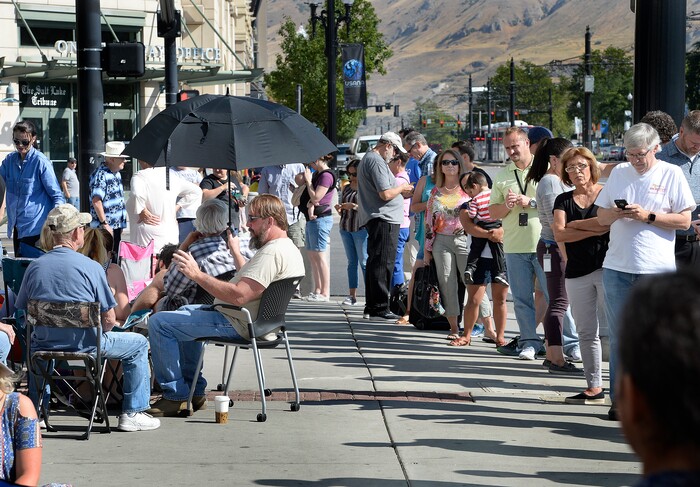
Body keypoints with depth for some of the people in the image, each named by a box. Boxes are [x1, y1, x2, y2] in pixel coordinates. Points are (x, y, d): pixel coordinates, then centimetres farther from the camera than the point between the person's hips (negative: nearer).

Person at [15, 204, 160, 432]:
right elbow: (109, 319, -10)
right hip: (86, 344, -4)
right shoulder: (91, 267, -12)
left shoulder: (34, 267, -3)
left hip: (45, 345, 4)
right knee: (139, 344, 18)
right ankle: (132, 413, 15)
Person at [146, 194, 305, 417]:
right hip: (250, 319, 12)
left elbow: (238, 296, -33)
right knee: (186, 312, 33)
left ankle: (177, 396, -5)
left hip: (237, 324, -12)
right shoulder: (289, 248, 11)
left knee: (159, 323, -13)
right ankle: (194, 391, 28)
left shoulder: (272, 252, -23)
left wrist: (198, 275, -29)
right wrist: (235, 251, 34)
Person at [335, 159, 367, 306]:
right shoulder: (346, 188, 17)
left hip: (361, 227, -6)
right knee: (351, 262, 6)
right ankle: (352, 295, 6)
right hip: (345, 227, 6)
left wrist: (355, 206, -18)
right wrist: (339, 208, 3)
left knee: (364, 262, -8)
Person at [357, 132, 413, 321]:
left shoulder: (367, 159, 21)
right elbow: (386, 194, -21)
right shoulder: (377, 162, -13)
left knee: (374, 263, 14)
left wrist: (401, 193, 18)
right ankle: (379, 308, -7)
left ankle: (371, 307, 18)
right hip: (384, 220, -11)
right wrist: (402, 188, -3)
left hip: (374, 220, 11)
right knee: (383, 264, -8)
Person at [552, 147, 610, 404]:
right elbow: (559, 234, -2)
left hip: (607, 268, -5)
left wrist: (576, 225, -7)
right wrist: (595, 230, -8)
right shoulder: (563, 200, 13)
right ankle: (594, 388, 12)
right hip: (577, 273, 5)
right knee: (586, 333, 7)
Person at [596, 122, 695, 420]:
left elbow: (684, 220, -4)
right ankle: (620, 400, 14)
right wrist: (616, 213, -8)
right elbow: (601, 217, 14)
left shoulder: (671, 174, 1)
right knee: (619, 337, 7)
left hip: (657, 271, -4)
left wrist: (648, 216, -14)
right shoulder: (619, 173, 12)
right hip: (617, 268, 4)